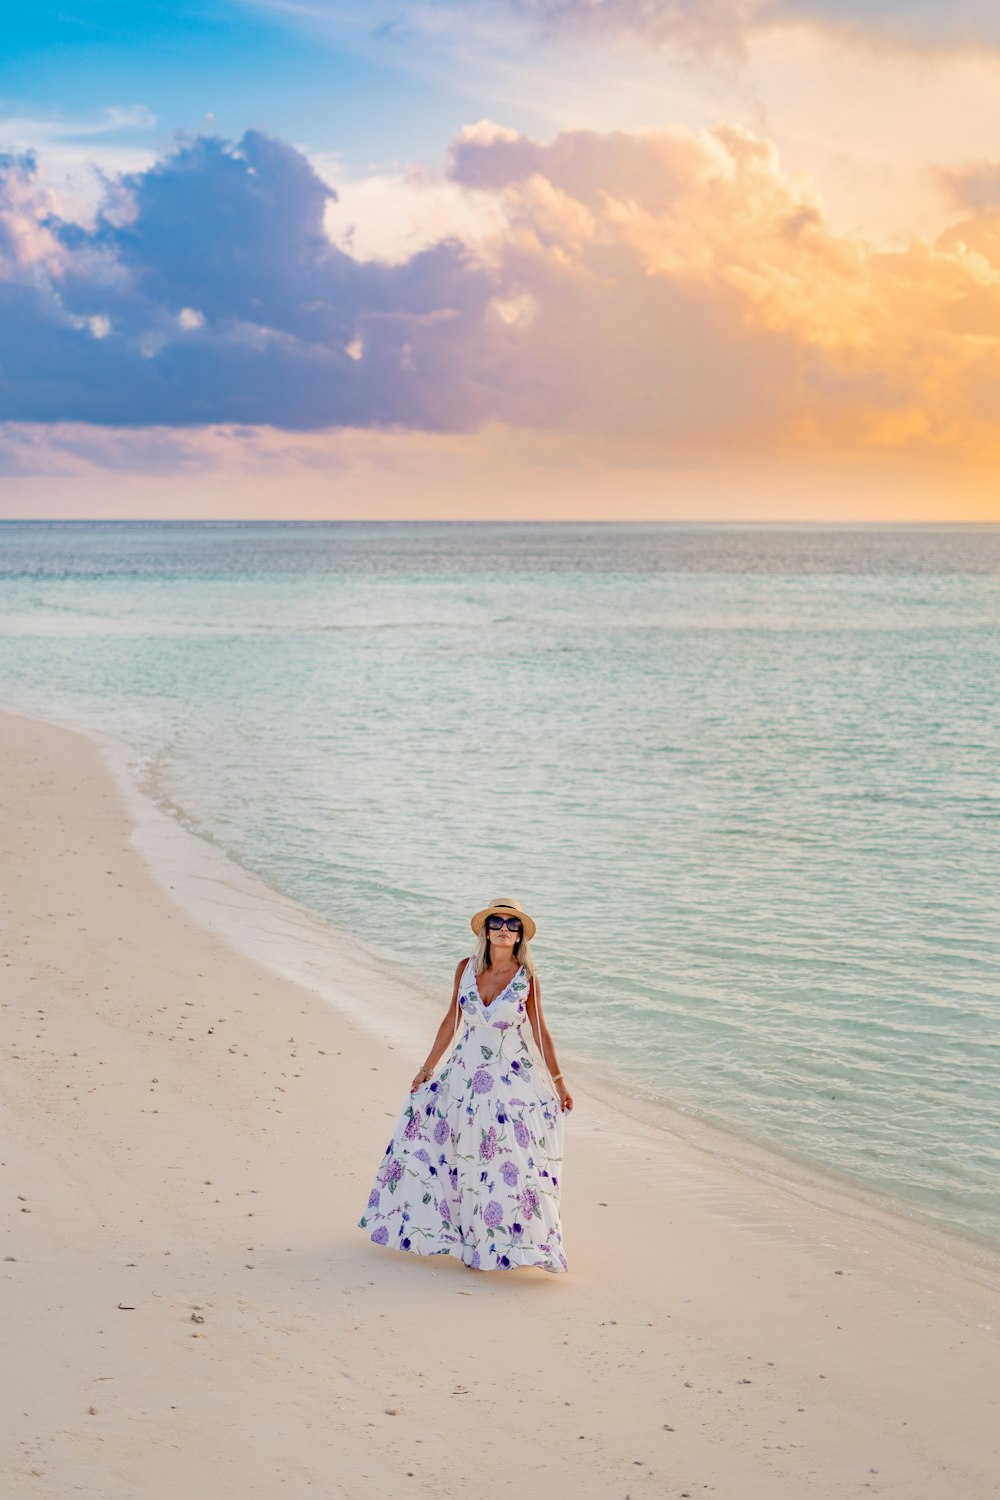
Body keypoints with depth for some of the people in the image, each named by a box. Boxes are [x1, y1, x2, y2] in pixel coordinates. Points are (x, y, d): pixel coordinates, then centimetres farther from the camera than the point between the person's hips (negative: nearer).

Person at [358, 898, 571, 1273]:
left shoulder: (527, 977, -8)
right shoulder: (466, 968, -1)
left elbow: (540, 1031, 1)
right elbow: (451, 1021, 8)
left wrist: (558, 1080, 3)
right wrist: (427, 1068, 10)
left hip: (512, 1076, -3)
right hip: (466, 1070, 3)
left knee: (513, 1157, -6)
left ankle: (516, 1240, 9)